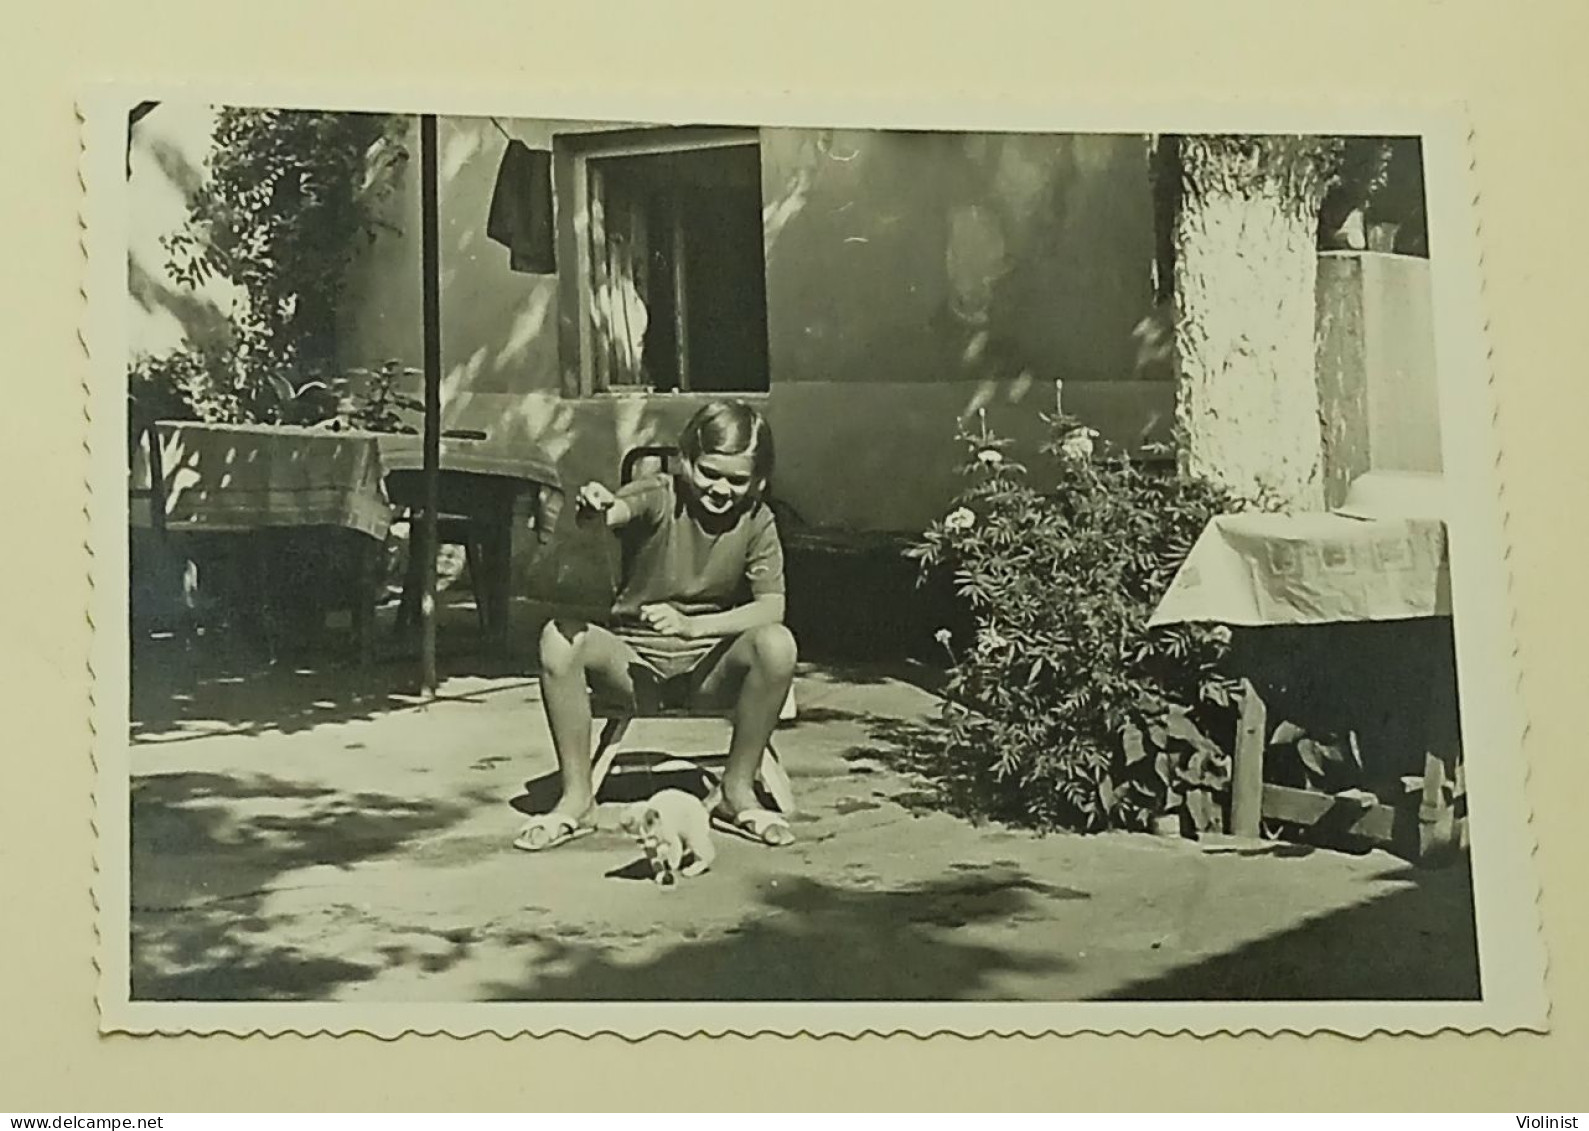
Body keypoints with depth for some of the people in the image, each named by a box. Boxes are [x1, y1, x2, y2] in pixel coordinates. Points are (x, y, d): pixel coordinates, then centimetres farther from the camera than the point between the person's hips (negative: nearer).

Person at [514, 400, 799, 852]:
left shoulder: (756, 522, -4)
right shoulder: (658, 496, -9)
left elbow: (772, 607, -15)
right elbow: (622, 509, -33)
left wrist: (691, 625, -28)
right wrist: (595, 509, -59)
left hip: (708, 664, 0)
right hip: (633, 655, 0)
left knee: (777, 644, -31)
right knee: (560, 639, -30)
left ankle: (737, 791, -12)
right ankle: (577, 798, -17)